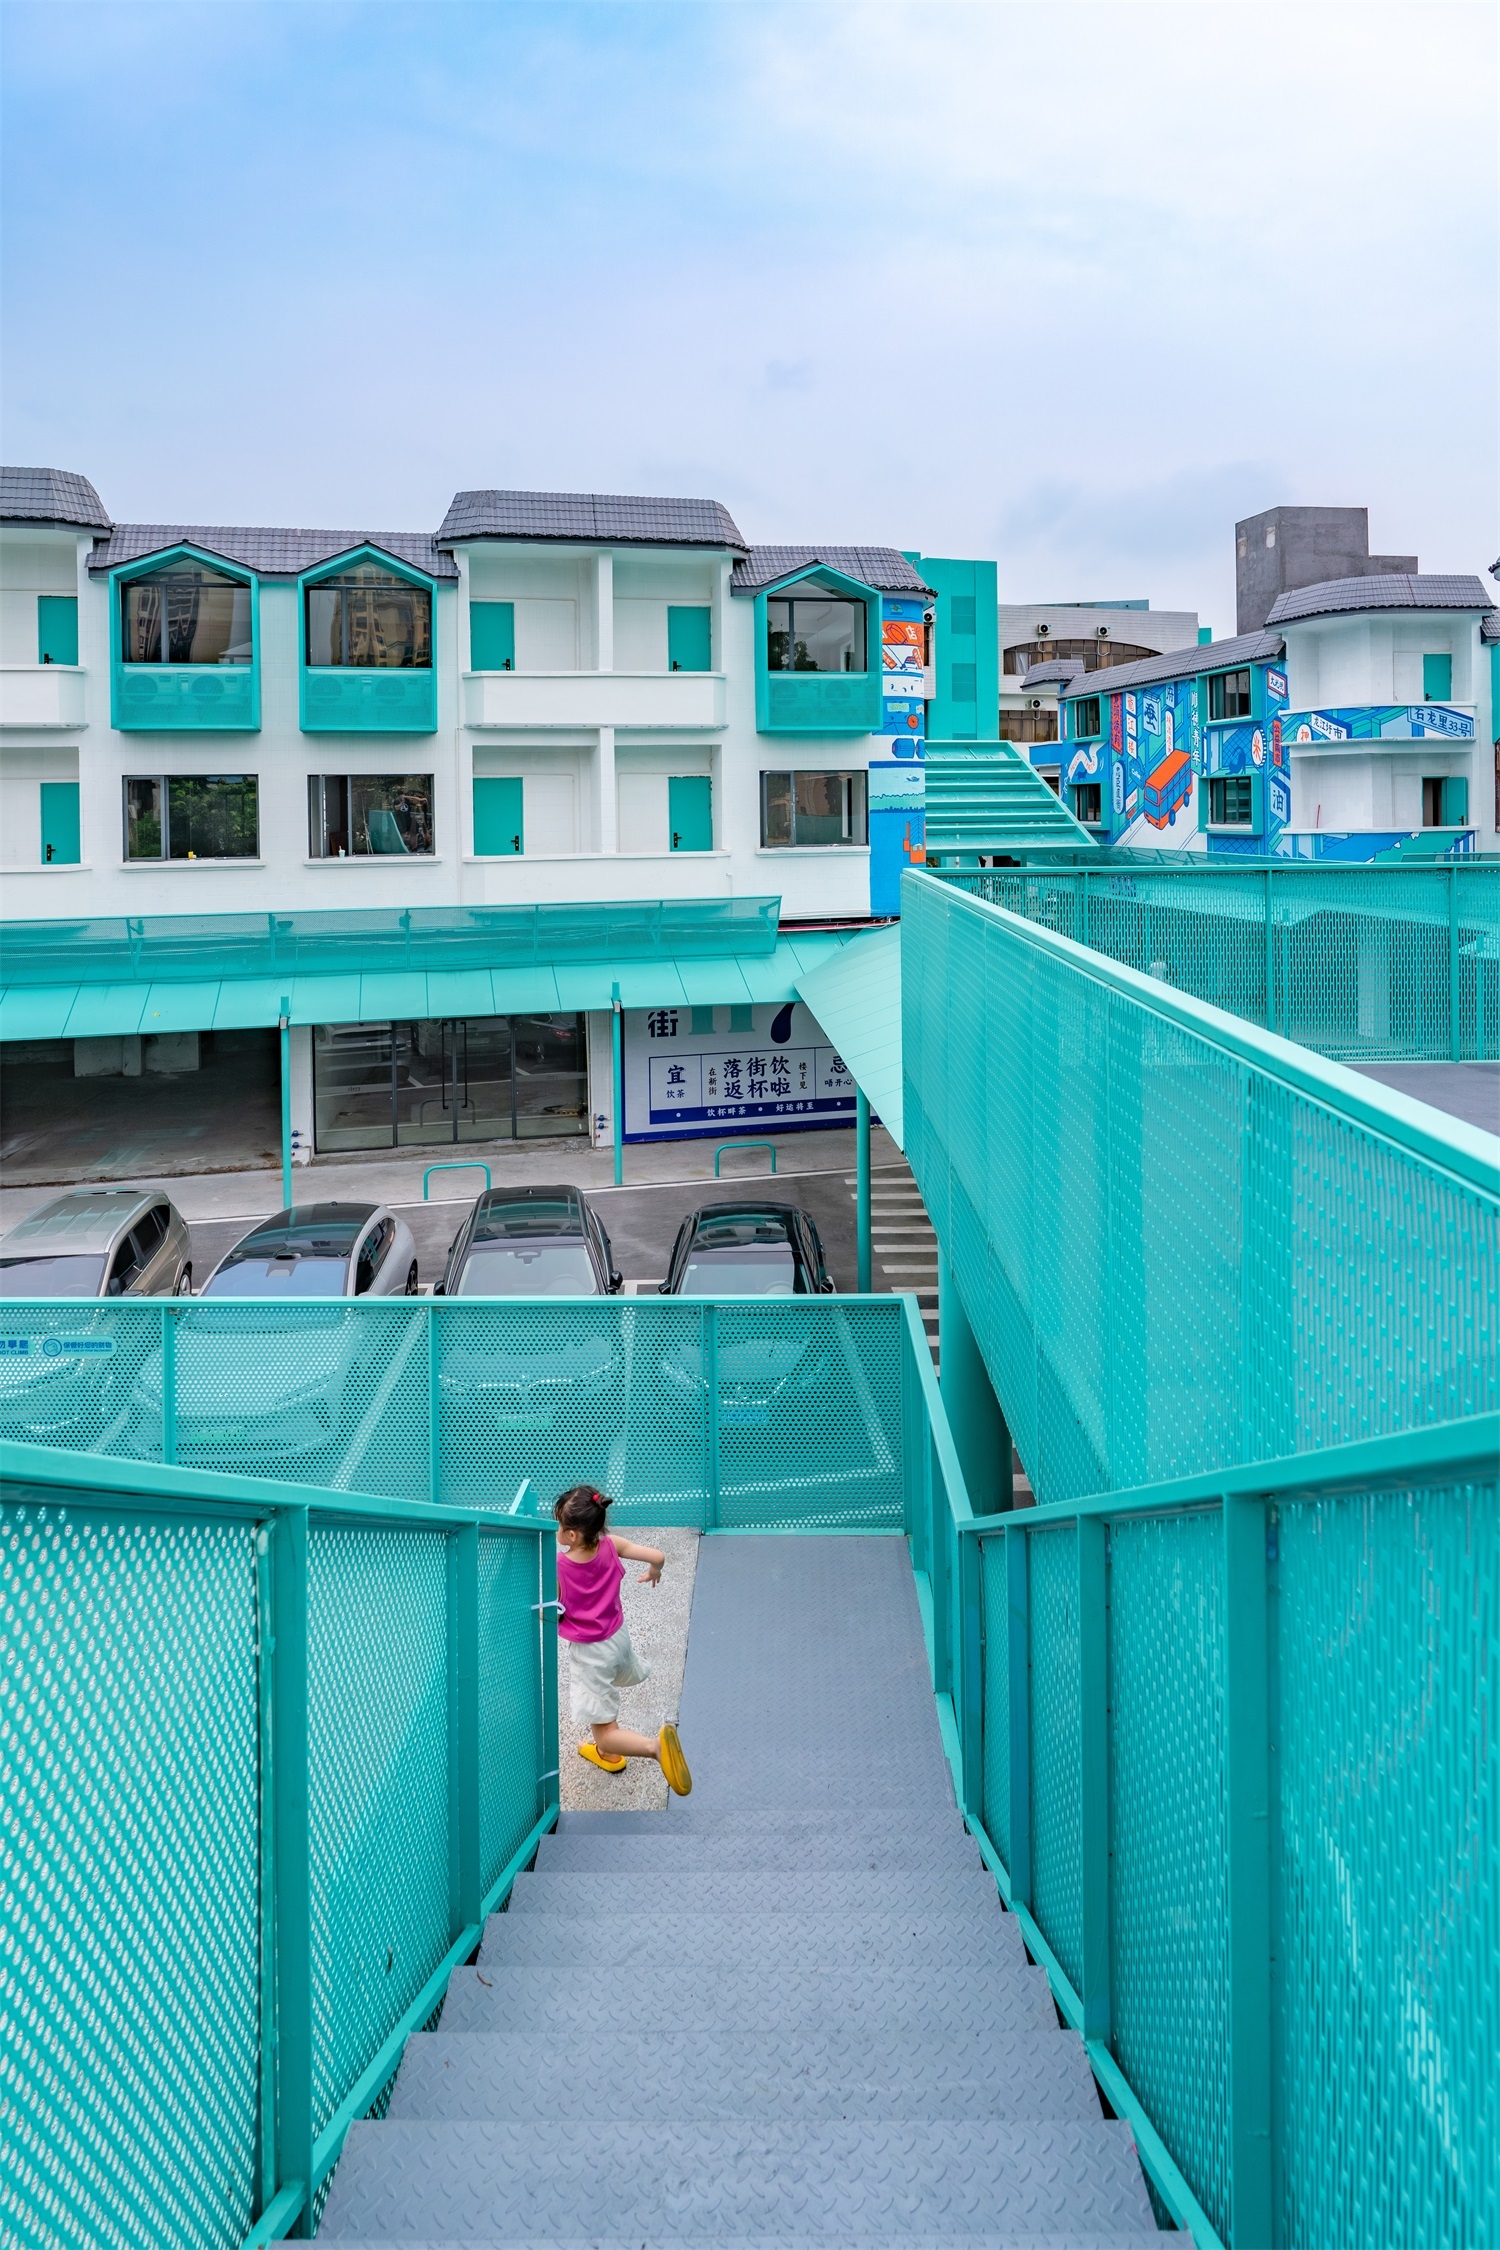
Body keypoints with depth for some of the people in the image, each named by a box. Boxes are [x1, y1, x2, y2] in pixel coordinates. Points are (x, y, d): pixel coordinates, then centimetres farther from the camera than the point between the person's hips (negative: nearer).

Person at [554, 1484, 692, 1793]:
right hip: (618, 1636, 6)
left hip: (592, 1651, -6)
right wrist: (653, 1573, 12)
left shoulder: (558, 1566, -25)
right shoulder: (611, 1546, -15)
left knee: (604, 1733, 0)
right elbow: (657, 1556, -10)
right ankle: (606, 1753, 53)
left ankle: (655, 1747, -25)